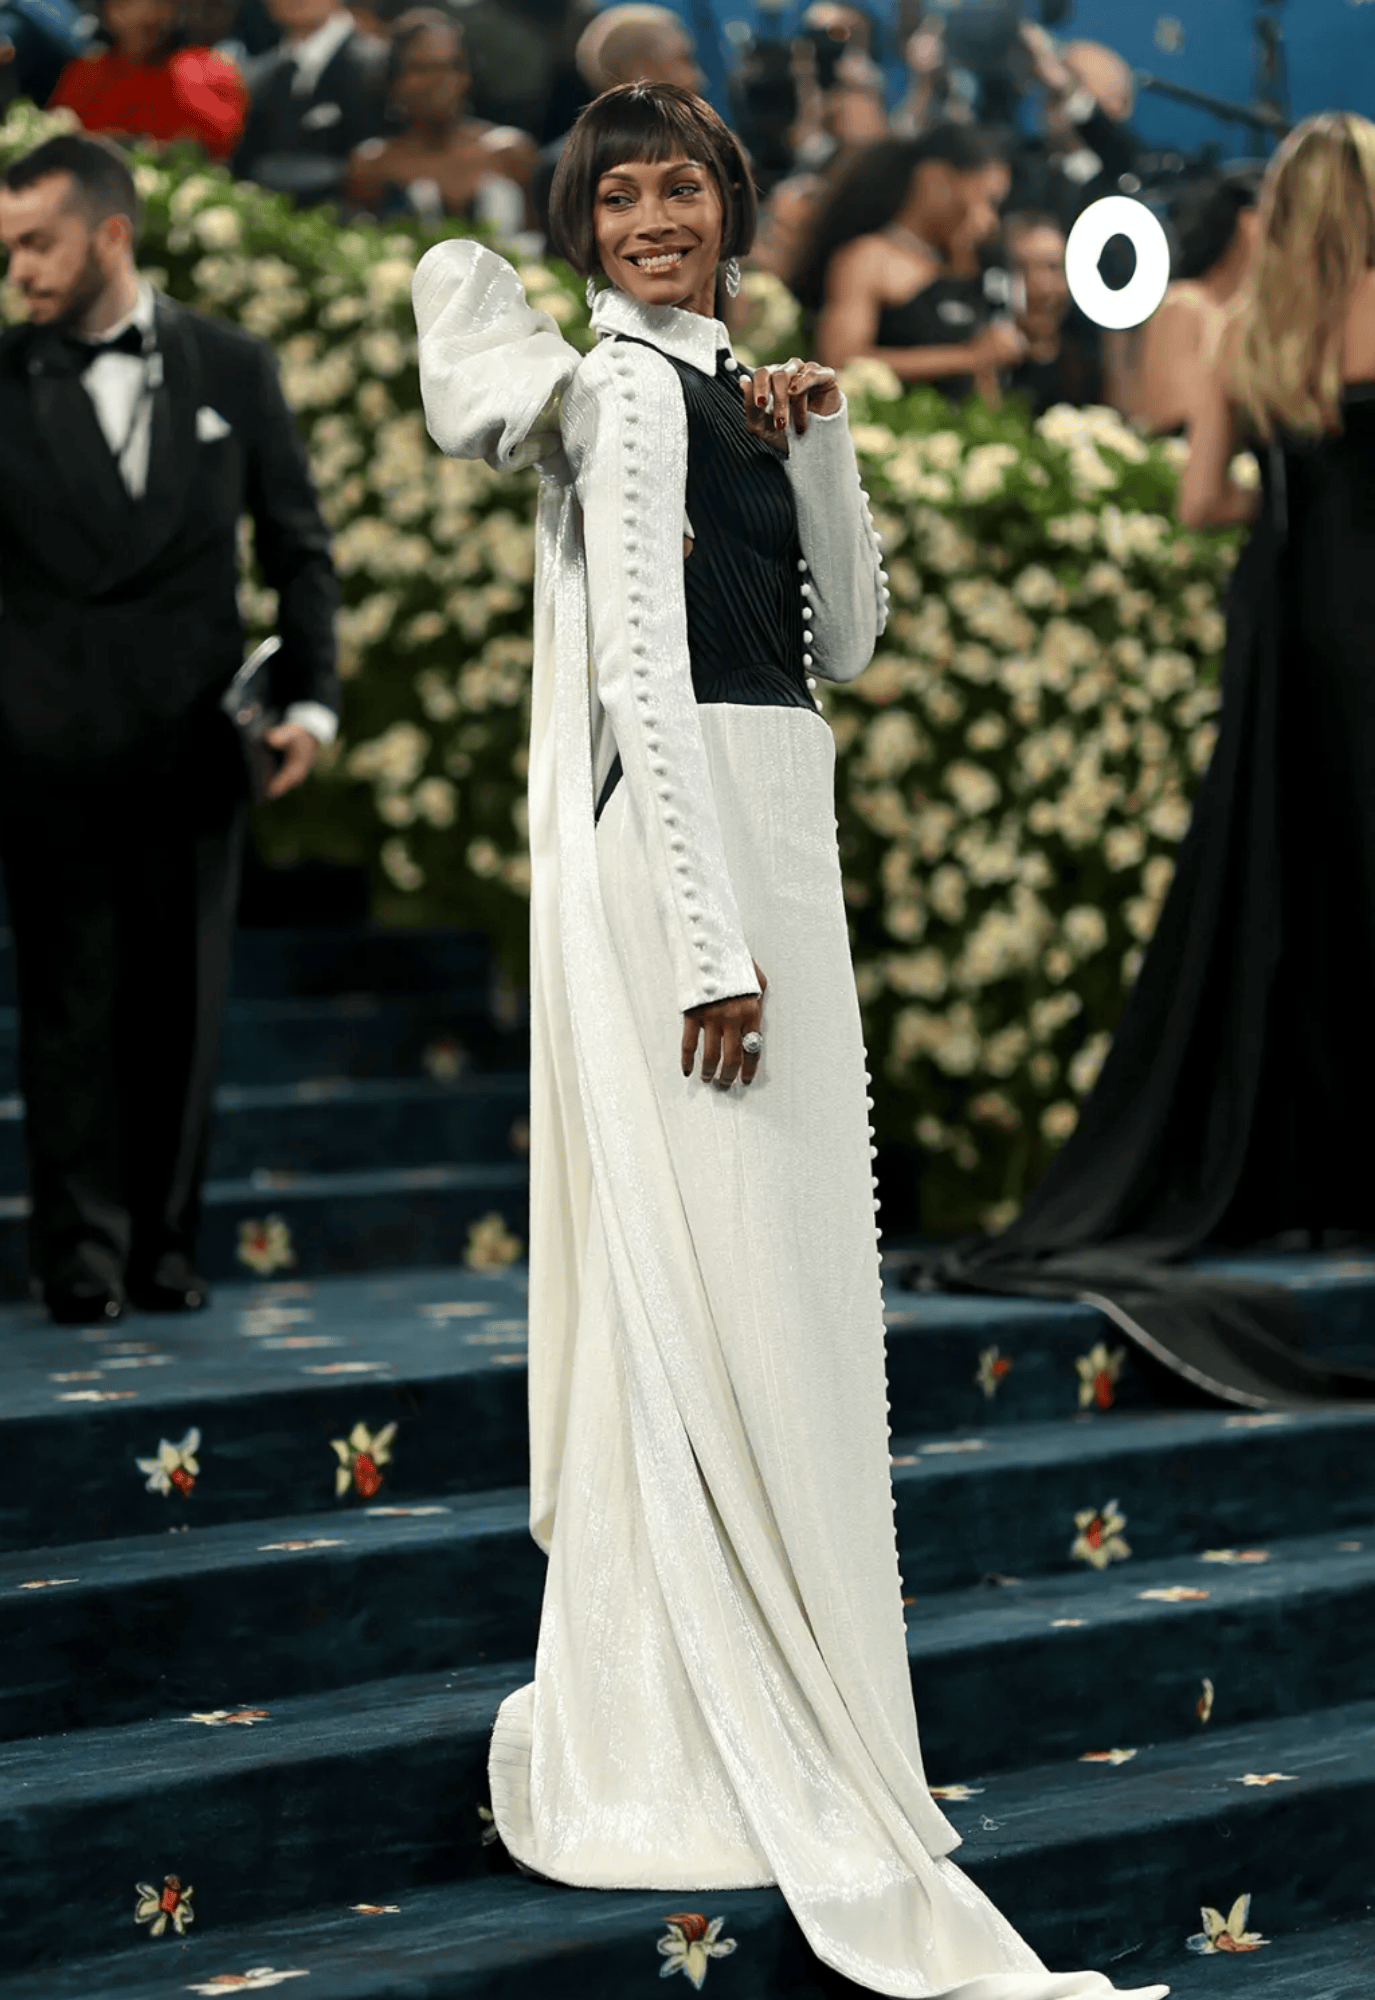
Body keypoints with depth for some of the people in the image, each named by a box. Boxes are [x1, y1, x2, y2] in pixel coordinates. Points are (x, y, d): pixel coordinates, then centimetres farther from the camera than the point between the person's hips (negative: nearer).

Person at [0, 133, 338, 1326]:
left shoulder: (233, 370, 4)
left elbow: (299, 548, 8)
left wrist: (310, 696, -2)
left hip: (191, 743, 1)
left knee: (180, 1004, 7)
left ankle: (165, 1245, 17)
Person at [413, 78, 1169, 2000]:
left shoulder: (726, 389, 17)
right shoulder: (629, 391, -10)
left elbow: (838, 642, 13)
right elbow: (646, 681, -18)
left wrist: (814, 449, -1)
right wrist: (715, 948, -22)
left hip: (767, 836, 10)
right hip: (679, 855, -10)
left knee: (764, 1293, 13)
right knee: (710, 1286, -7)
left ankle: (658, 1725, 24)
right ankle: (692, 1762, 1)